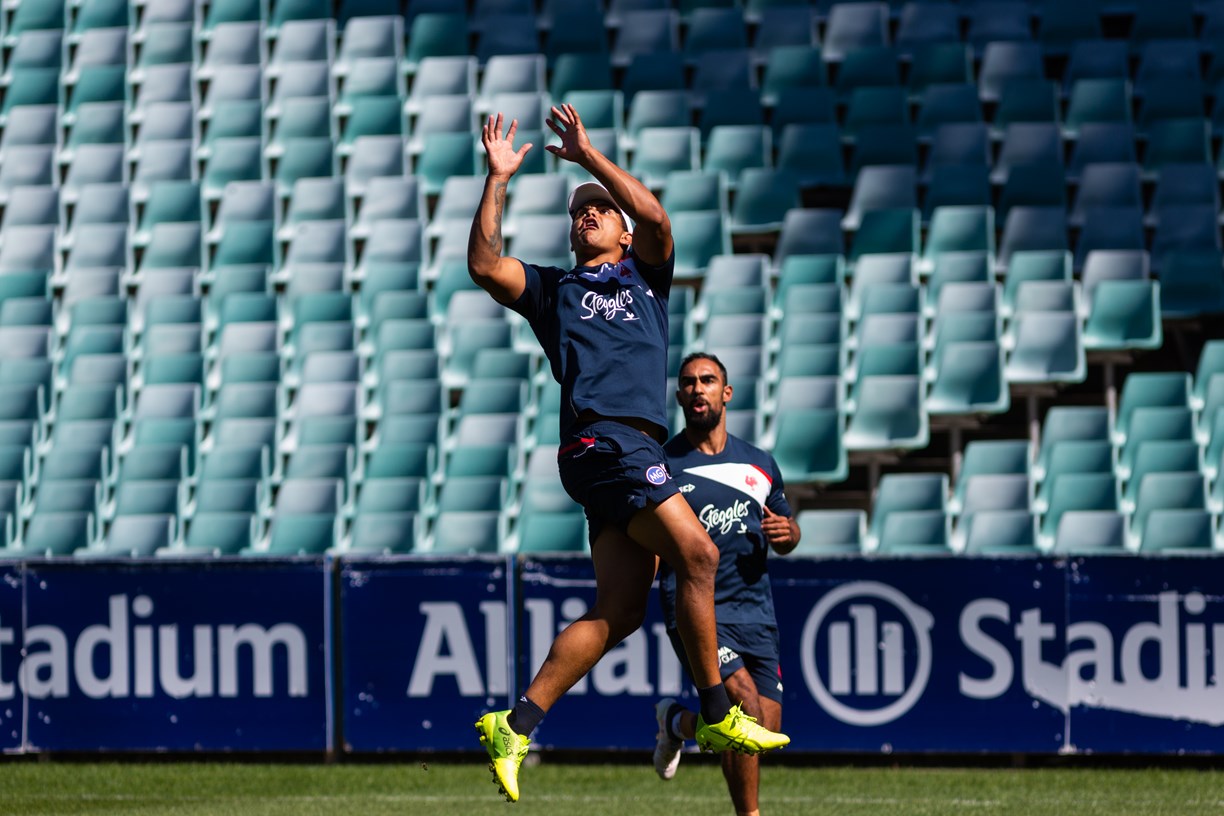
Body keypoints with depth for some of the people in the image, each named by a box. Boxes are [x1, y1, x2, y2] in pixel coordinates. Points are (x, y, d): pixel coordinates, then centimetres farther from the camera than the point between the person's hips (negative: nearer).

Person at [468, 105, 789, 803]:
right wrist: (499, 180, 3)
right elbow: (485, 264, 4)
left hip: (638, 446, 5)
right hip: (600, 436, -5)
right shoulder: (551, 289, 21)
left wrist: (590, 157, 6)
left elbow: (655, 217, 7)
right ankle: (718, 714, -13)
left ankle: (516, 726, -2)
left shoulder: (645, 276, 27)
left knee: (619, 611, -3)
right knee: (696, 552, -18)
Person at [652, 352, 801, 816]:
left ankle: (677, 722, 30)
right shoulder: (660, 466, 2)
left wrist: (785, 533, 0)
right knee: (746, 703, -23)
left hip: (755, 610, 5)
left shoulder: (759, 465, 14)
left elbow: (787, 541, 23)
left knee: (766, 730, 0)